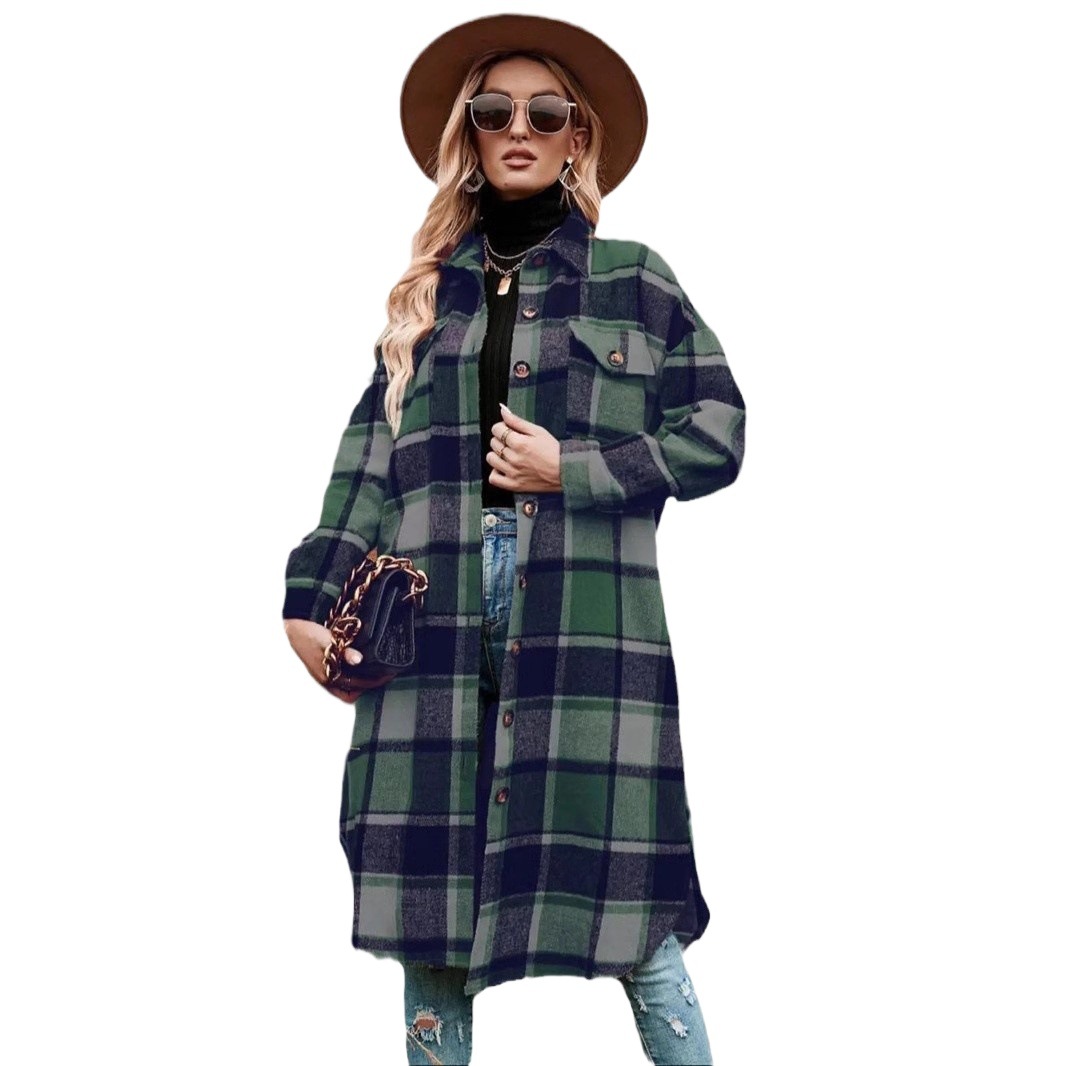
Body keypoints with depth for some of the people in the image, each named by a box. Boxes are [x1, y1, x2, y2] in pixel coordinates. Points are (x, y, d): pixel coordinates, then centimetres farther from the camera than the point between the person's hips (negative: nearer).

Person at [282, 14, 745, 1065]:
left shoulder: (632, 280, 9)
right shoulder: (429, 294, 17)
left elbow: (720, 431, 4)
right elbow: (371, 458, 13)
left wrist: (573, 467, -7)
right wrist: (315, 603, 4)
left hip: (587, 621, -3)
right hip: (436, 624, 3)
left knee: (619, 897, -6)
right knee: (429, 893, 3)